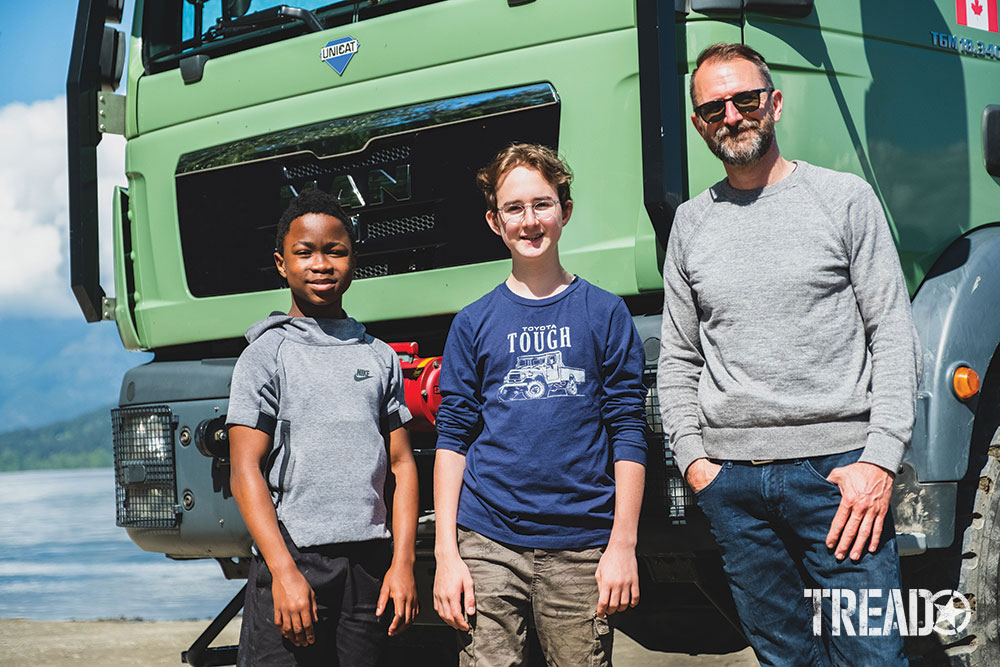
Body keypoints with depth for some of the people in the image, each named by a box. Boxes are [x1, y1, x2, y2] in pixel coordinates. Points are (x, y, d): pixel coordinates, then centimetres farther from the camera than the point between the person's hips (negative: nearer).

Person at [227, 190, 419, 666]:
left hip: (369, 564, 3)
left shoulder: (380, 357, 14)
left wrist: (403, 563, 1)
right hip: (291, 557, -3)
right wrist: (285, 572, -15)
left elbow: (402, 464, 12)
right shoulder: (266, 354, 2)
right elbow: (245, 472, -5)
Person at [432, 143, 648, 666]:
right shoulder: (473, 324, 10)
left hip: (581, 546, -1)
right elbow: (453, 439, 7)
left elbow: (628, 434, 4)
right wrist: (446, 553, 0)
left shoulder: (605, 314, 7)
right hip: (488, 544, 1)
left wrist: (622, 544, -4)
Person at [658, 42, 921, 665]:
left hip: (838, 470, -3)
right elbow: (678, 358, 17)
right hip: (730, 476, 3)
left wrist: (880, 458, -11)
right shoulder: (691, 223, 13)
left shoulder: (845, 198, 3)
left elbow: (894, 336, -1)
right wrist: (693, 457, 4)